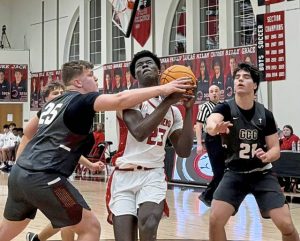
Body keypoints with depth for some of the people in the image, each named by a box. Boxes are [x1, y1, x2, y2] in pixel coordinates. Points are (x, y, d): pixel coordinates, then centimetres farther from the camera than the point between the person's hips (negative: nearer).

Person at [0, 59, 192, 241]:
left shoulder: (52, 103, 20)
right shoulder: (81, 100, -6)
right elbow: (119, 100, -22)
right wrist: (162, 89, -21)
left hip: (19, 173, 9)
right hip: (44, 178, -9)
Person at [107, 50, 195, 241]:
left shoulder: (173, 110, 14)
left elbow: (184, 151, 4)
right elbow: (139, 132, -20)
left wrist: (188, 109, -1)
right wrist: (169, 100, -20)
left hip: (153, 175, 2)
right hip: (124, 176, -2)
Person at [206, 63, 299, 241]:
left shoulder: (265, 115, -7)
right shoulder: (225, 108, -13)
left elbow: (276, 149, -1)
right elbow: (211, 122, -37)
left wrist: (267, 156, -26)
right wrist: (215, 127, -62)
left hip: (262, 174, 1)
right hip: (234, 173, 0)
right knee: (215, 220, -16)